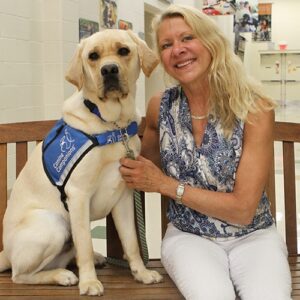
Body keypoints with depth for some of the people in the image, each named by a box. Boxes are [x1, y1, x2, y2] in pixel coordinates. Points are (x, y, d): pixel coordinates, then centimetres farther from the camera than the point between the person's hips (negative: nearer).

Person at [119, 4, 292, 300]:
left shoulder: (255, 108, -15)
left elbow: (243, 209, -16)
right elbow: (150, 166, 17)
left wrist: (165, 184, -16)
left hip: (252, 236, -1)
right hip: (188, 236, 1)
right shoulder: (160, 107, -4)